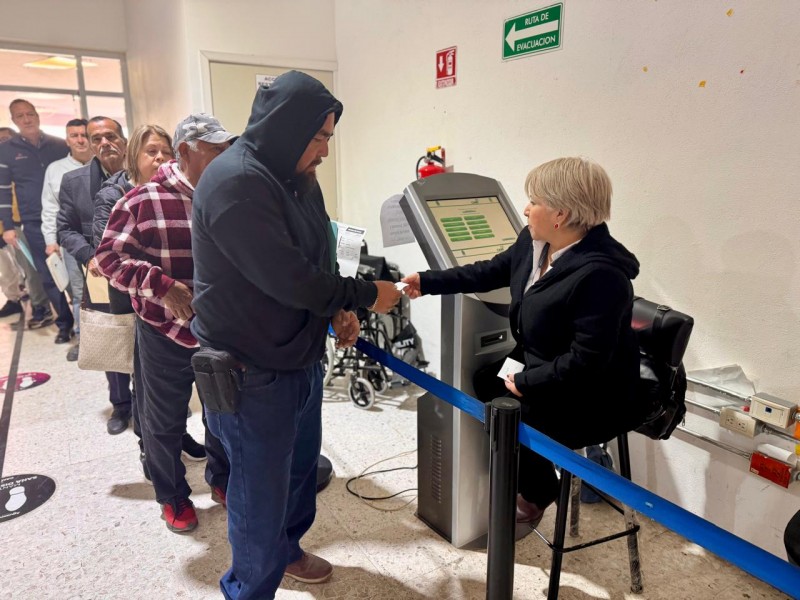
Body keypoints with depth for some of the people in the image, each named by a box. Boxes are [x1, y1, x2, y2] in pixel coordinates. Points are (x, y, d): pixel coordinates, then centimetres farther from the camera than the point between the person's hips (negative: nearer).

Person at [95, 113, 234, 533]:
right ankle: (172, 497, 36)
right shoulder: (145, 201, -12)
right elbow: (110, 255, -11)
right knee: (165, 421, 14)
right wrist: (162, 286, -23)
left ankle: (222, 479, 42)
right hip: (166, 333, -3)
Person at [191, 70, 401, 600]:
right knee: (261, 492, 7)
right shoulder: (235, 182, -24)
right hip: (253, 372, -9)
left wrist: (338, 307, -2)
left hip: (302, 358, 9)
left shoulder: (297, 177, 7)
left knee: (301, 466, 25)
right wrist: (367, 295, -16)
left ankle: (288, 548, 50)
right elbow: (286, 278, -28)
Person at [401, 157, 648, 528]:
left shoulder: (600, 274, -32)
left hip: (589, 398, -8)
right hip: (540, 366, 9)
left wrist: (524, 383, -21)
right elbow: (493, 271, 8)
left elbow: (586, 360, -30)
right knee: (480, 381, 7)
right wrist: (428, 282, 5)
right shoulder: (534, 242, -6)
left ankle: (537, 493, 23)